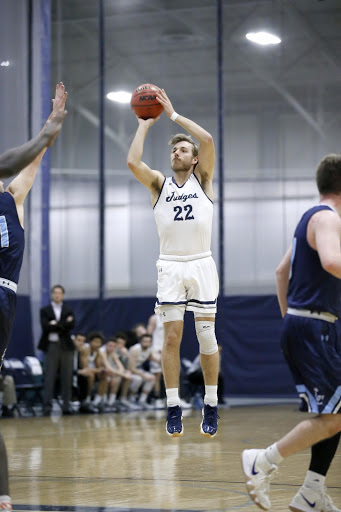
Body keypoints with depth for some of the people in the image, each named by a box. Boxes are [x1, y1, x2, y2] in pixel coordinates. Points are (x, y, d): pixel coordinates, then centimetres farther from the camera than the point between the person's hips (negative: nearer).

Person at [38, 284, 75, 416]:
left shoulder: (69, 310, 12)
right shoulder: (45, 310, 8)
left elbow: (71, 325, -6)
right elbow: (46, 326, -8)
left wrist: (56, 324, -10)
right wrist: (63, 324, -9)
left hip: (66, 346, 2)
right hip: (51, 346, -1)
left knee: (67, 377, 1)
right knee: (49, 377, -4)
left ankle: (67, 405, 3)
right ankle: (47, 405, -4)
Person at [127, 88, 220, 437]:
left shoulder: (202, 180, 6)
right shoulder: (159, 183, 9)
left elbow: (207, 141, -10)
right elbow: (133, 162, -10)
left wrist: (173, 114, -7)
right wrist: (144, 125, -2)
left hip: (201, 265, -1)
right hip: (170, 266, 1)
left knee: (207, 337, -1)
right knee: (172, 336, -4)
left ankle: (211, 406, 7)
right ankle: (173, 408, 0)